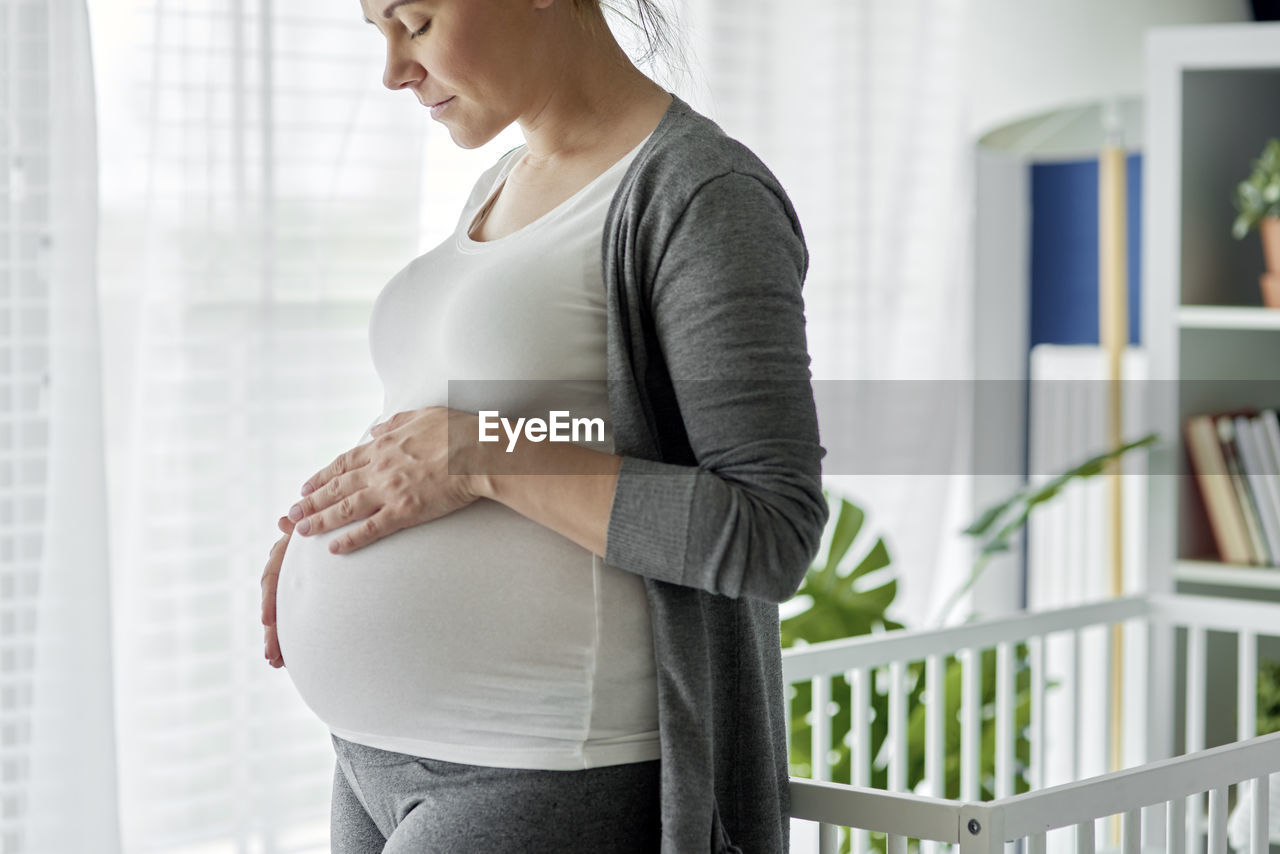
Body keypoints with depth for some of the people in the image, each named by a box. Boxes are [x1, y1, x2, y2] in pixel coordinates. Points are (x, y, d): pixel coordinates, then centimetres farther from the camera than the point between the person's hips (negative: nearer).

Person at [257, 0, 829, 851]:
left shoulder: (708, 199, -14)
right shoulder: (511, 191, 15)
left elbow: (770, 539, -20)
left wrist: (476, 458, -21)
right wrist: (345, 502, 7)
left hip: (567, 782, -10)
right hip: (424, 758, 10)